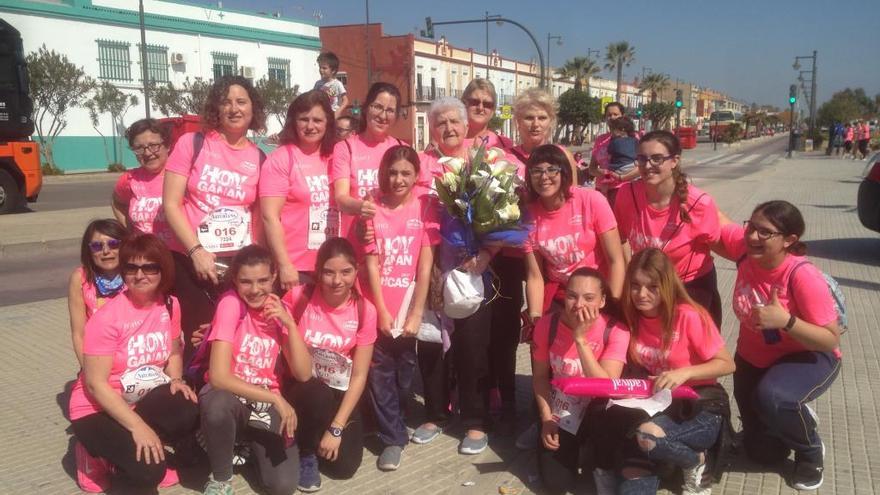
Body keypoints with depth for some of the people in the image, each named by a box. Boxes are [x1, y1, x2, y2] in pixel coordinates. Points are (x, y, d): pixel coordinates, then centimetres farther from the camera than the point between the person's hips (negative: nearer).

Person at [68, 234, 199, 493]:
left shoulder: (170, 305, -4)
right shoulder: (107, 316, -21)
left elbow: (174, 354, 12)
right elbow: (95, 383, -22)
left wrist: (176, 379, -11)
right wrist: (138, 426, -28)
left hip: (145, 400, 5)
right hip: (98, 408, -5)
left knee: (189, 413, -27)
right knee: (147, 472, -25)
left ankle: (130, 445, 2)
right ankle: (97, 453, 7)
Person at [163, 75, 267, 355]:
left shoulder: (260, 159, 6)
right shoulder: (192, 143, -1)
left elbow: (261, 216, 9)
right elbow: (171, 204, -5)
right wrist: (196, 251, -13)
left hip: (239, 264, 2)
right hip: (189, 260, -1)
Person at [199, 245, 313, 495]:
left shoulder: (280, 309, -3)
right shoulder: (230, 303, -16)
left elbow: (304, 374, -11)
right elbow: (219, 377, -26)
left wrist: (289, 323, -20)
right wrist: (276, 398, -24)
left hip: (267, 406, 3)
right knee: (217, 404, -40)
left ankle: (251, 446, 16)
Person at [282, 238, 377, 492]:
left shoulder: (365, 311, -12)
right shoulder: (298, 297, -15)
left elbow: (359, 375, -11)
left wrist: (336, 428, -15)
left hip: (340, 394, 1)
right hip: (302, 388, -1)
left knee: (344, 466, -12)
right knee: (317, 394, -35)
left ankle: (317, 435, 20)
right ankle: (305, 453, -5)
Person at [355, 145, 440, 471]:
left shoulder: (426, 206, -3)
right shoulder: (373, 208, -1)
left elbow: (425, 265, -6)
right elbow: (372, 264, -4)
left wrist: (415, 314, -10)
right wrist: (382, 312, -9)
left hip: (411, 309, 0)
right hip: (380, 310, 0)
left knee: (405, 371, 12)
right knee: (381, 374, 1)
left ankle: (392, 423, 36)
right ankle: (393, 438, 14)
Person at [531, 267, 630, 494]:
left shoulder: (616, 330, -21)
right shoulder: (547, 324, -13)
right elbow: (540, 376, 0)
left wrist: (580, 339, -36)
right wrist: (546, 418, -12)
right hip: (559, 413, 2)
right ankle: (575, 448, 23)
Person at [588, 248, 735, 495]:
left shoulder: (688, 316, -17)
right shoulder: (631, 318, 0)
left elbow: (727, 364, -11)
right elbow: (633, 371, 11)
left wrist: (685, 373, -25)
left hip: (701, 407, -3)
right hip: (656, 405, 4)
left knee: (647, 435, -32)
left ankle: (697, 462, -4)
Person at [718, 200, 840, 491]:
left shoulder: (803, 277, -32)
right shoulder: (745, 246, -19)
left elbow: (832, 340, -28)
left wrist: (786, 320, -43)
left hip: (807, 357, -5)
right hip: (754, 356, 5)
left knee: (771, 398, -39)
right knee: (763, 452, 9)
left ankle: (811, 451, -5)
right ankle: (796, 416, 45)